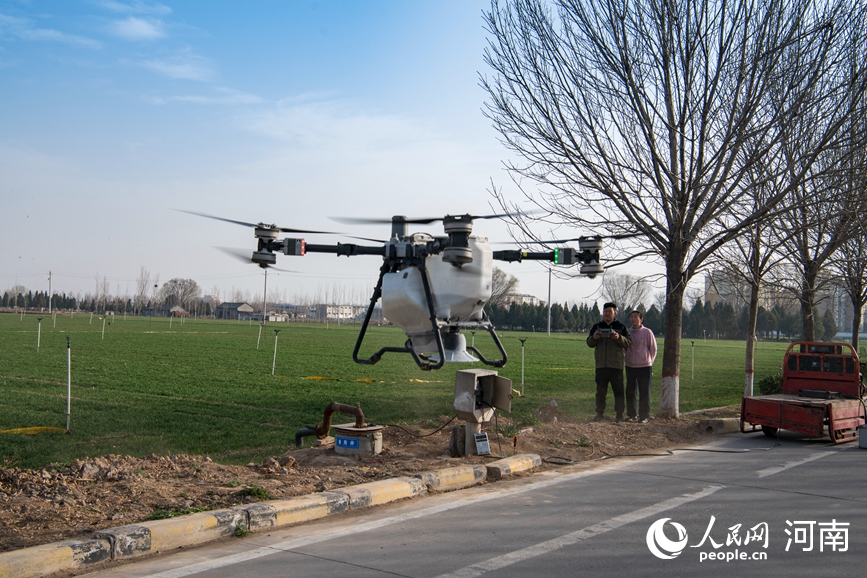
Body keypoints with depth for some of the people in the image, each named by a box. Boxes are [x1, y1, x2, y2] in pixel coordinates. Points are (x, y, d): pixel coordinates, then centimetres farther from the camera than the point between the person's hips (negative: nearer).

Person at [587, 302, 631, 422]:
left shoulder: (621, 327, 5)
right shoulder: (597, 327, 13)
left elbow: (628, 343, -2)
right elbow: (589, 343, 11)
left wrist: (619, 338, -20)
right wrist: (594, 338, -11)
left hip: (616, 365, -3)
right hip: (601, 365, 3)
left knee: (618, 391, 0)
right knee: (600, 391, 8)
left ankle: (619, 415, 6)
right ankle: (599, 413, 15)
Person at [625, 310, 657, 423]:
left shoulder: (647, 332, -6)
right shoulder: (627, 332, 4)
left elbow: (653, 349, 2)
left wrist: (648, 361, 5)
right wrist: (627, 358, 9)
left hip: (644, 367, -4)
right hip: (630, 366, 4)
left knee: (644, 393, 0)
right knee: (630, 392, 9)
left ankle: (644, 416, 8)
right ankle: (631, 414, 19)